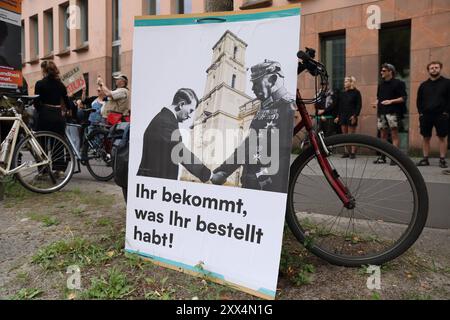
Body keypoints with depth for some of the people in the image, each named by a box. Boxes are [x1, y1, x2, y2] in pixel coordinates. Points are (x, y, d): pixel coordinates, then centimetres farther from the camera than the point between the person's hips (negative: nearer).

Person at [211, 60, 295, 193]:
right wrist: (223, 172, 16)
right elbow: (248, 145, 21)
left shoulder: (290, 107, -7)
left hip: (272, 187, -8)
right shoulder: (263, 110, 20)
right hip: (250, 183, 8)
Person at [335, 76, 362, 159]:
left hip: (351, 117, -5)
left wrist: (355, 115, -14)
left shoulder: (356, 92, -1)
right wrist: (338, 116, 10)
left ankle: (353, 152, 2)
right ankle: (346, 152, 12)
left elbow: (359, 105, -5)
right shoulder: (343, 93, 14)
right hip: (343, 116, 5)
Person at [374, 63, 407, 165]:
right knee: (383, 135, 8)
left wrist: (391, 101, -17)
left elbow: (404, 98, -6)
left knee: (394, 134, -7)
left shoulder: (398, 83, -1)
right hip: (381, 112, 6)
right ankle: (382, 157, 13)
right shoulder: (381, 84, 17)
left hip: (393, 112, -6)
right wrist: (377, 103, 6)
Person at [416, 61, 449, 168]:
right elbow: (419, 100, 12)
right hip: (426, 115, 3)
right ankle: (425, 159, 11)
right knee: (426, 138, 5)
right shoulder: (423, 85, 12)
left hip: (441, 115, -3)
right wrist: (420, 112, 2)